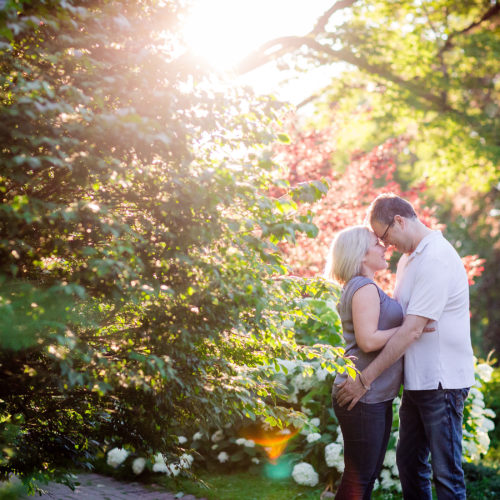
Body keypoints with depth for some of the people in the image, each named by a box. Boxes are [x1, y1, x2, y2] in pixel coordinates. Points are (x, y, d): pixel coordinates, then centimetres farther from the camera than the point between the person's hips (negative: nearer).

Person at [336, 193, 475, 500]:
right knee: (409, 463, 17)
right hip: (418, 381, 10)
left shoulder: (436, 260, -20)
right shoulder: (410, 258, 12)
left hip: (442, 382, -10)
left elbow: (412, 330, -24)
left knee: (446, 472, -2)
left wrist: (366, 379, -21)